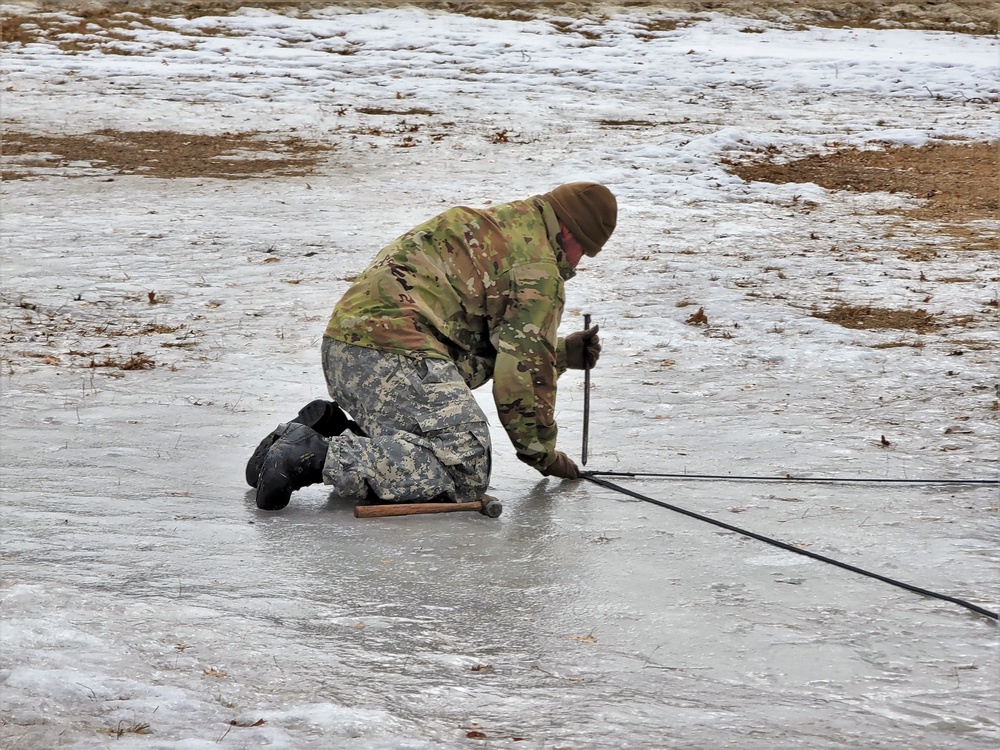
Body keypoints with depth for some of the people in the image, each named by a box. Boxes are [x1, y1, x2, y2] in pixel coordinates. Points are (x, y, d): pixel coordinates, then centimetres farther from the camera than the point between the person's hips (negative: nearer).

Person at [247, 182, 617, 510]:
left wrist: (563, 353, 37)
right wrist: (543, 453, 10)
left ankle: (329, 429, 4)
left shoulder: (487, 226, 31)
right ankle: (318, 456, -25)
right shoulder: (538, 265, 1)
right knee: (466, 468, -17)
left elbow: (493, 345, 38)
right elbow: (524, 369, -1)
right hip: (395, 353, -10)